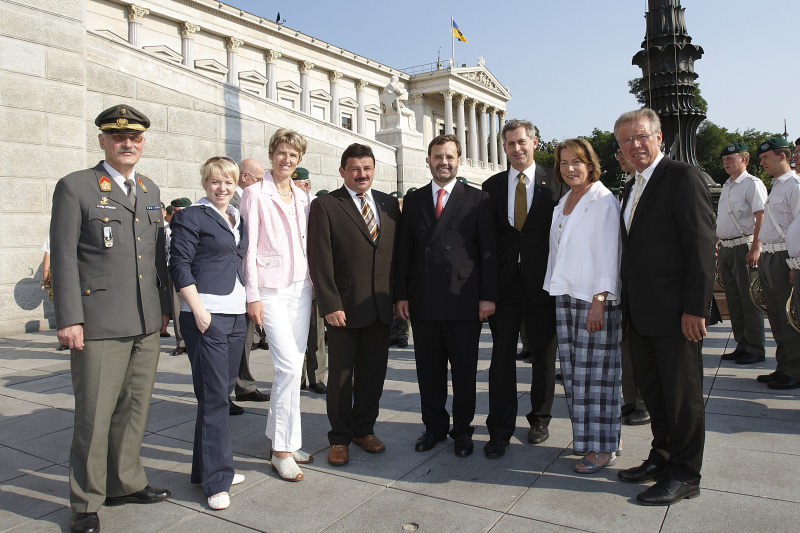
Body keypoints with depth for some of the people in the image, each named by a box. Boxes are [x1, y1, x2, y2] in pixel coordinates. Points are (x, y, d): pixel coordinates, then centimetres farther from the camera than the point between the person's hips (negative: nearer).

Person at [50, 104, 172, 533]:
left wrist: (163, 305, 15)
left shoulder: (150, 190, 15)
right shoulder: (75, 187, -2)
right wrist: (69, 319, -12)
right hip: (100, 324, -6)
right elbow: (63, 256, -7)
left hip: (147, 324, 6)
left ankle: (125, 483, 32)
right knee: (94, 414, 2)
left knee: (135, 408, 15)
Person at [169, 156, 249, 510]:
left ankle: (211, 467, 24)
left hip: (236, 314, 7)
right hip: (206, 315, -7)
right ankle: (216, 480, 5)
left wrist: (248, 302, 15)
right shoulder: (191, 217, -3)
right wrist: (198, 308, -15)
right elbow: (179, 265, -9)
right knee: (213, 396, -5)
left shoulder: (238, 219, 18)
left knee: (222, 392, 12)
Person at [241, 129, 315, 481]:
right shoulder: (256, 194, -2)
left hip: (300, 287, 6)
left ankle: (280, 439, 23)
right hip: (270, 289, -6)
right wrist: (252, 296, -10)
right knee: (289, 366, -12)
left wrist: (312, 287, 12)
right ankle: (282, 450, 0)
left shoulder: (302, 197, 14)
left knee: (293, 367, 8)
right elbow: (249, 247, -6)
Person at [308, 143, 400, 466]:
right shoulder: (325, 206, -4)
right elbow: (319, 260, -8)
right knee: (341, 375, 7)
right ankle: (340, 437, 23)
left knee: (373, 372, 12)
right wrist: (330, 305, -14)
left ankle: (364, 429, 30)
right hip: (344, 307, -4)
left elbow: (398, 253, 11)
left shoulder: (389, 204, 10)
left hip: (381, 305, 4)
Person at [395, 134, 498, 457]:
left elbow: (488, 250, -1)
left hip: (464, 301, -2)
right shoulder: (413, 200, 11)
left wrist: (488, 296, -7)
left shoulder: (477, 199, 3)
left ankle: (462, 430, 25)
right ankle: (435, 427, 28)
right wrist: (401, 294, 3)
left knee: (464, 370, 8)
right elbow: (404, 251, 9)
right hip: (423, 301, 3)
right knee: (429, 369, 11)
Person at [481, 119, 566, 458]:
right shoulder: (492, 186, 7)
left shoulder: (554, 183, 1)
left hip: (542, 281, -1)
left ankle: (540, 419, 31)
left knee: (543, 355, 12)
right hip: (504, 281, 1)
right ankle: (500, 430, 14)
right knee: (502, 356, 3)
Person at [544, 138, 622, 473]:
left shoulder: (603, 201, -8)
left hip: (594, 299, -7)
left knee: (595, 371, -1)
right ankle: (588, 436, 25)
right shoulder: (562, 205, 16)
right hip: (565, 296, 7)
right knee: (573, 370, 10)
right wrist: (554, 292, 11)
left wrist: (599, 301, -19)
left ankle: (603, 449, 11)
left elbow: (608, 253, -14)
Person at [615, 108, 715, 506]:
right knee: (652, 391, 18)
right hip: (640, 313, 8)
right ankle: (662, 457, 34)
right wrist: (628, 302, 13)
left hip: (675, 312, -8)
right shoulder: (631, 188, 15)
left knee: (682, 395, 5)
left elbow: (701, 245, -16)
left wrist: (695, 308, -20)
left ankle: (684, 476, 19)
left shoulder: (683, 177, -10)